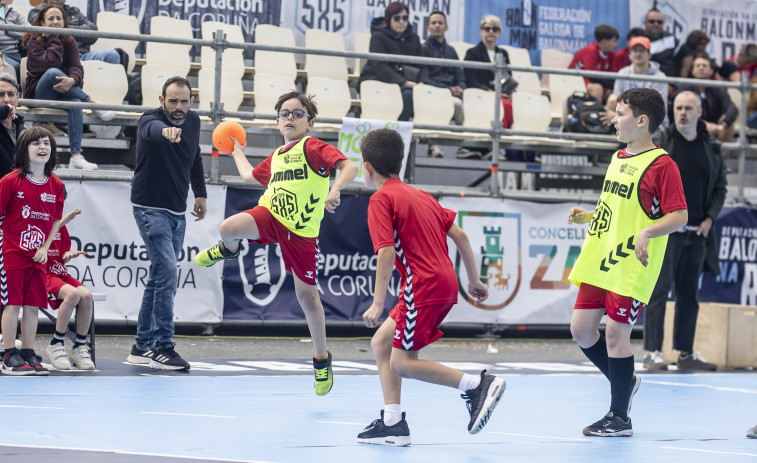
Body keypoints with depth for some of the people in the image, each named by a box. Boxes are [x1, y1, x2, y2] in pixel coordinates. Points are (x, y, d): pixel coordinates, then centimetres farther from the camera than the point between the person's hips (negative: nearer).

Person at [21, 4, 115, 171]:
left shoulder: (69, 42, 9)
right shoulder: (34, 42, -3)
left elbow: (77, 67, -8)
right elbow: (52, 62, -21)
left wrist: (72, 80, -31)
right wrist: (53, 38, -13)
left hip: (63, 93, 3)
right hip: (39, 96, -3)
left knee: (75, 103, -34)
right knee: (53, 72, -35)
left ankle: (76, 156, -47)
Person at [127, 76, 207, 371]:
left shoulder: (193, 122, 4)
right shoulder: (151, 120, -18)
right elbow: (152, 130, -45)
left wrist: (200, 193, 18)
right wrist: (166, 131, -67)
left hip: (177, 213, 8)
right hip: (151, 209, -8)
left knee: (159, 278, 12)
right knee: (167, 273, -18)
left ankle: (142, 347, 20)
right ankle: (161, 348, -15)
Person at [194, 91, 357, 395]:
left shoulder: (313, 148, -5)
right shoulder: (276, 157, 16)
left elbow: (349, 166, -19)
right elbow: (250, 175, 36)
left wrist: (334, 190, -36)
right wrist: (237, 151, 48)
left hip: (301, 232, -4)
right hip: (270, 216, 4)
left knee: (306, 294, 3)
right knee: (229, 227, -27)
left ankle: (321, 359, 19)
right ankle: (228, 249, 13)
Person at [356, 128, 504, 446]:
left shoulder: (381, 199, -6)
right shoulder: (420, 195, 19)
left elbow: (386, 253, -17)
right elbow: (459, 235, 17)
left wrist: (378, 303, -18)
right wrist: (474, 279, 22)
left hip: (423, 286, -9)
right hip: (445, 283, 9)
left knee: (402, 363, -5)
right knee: (381, 343, 13)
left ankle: (479, 385, -11)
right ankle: (393, 424, 9)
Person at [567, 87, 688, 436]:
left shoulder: (661, 164, -11)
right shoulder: (618, 158, 14)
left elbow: (679, 216, -14)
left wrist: (647, 232, -28)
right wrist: (588, 216, 10)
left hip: (631, 267, -8)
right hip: (599, 262, 8)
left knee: (616, 333, -5)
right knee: (581, 328, 7)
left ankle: (619, 418, 6)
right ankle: (624, 381, 30)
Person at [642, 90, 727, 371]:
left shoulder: (712, 148, 10)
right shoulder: (659, 142, -1)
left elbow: (720, 186, 15)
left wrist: (710, 218, 2)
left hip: (697, 232, 4)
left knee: (689, 293, 9)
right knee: (659, 290, -7)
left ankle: (685, 353, 15)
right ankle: (651, 352, -5)